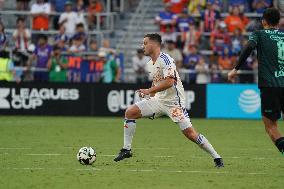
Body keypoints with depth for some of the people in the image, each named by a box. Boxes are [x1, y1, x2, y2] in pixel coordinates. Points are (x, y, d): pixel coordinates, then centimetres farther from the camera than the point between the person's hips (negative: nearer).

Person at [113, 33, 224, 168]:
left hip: (174, 101, -8)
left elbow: (169, 82, -27)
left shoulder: (165, 60, -17)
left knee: (189, 133, -15)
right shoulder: (150, 63, 12)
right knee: (130, 112, -5)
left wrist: (149, 91, -23)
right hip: (159, 100, 8)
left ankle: (216, 157, -4)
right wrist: (149, 95, 10)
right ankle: (127, 149, 1)